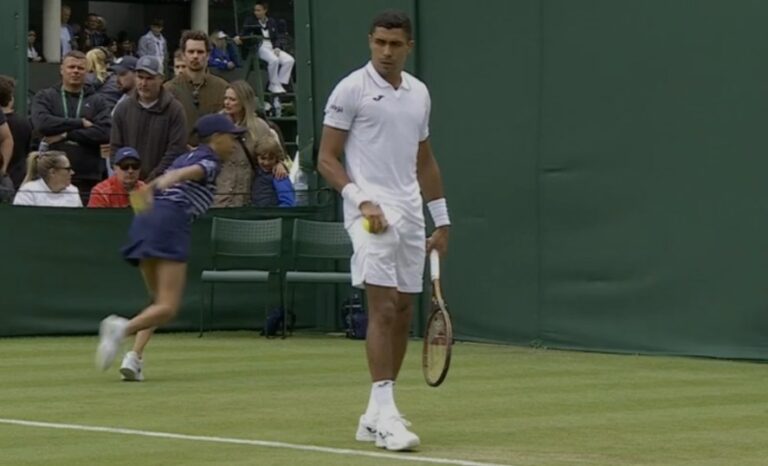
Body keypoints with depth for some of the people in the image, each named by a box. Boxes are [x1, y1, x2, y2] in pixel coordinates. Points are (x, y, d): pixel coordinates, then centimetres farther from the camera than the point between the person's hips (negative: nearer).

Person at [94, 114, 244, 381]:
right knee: (168, 307, -11)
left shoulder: (186, 157, 28)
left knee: (159, 302, 17)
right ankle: (122, 327, -36)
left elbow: (146, 190, 32)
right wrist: (164, 183, -36)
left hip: (145, 221, 8)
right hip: (170, 225, -8)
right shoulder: (209, 163, 4)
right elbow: (183, 174, -20)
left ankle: (134, 356, -2)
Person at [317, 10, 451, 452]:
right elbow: (327, 159, -5)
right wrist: (361, 200, -18)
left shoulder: (419, 93, 14)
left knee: (403, 314, 6)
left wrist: (441, 218, 19)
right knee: (383, 308, -16)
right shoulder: (351, 89, -4)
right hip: (371, 212, -6)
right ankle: (385, 411, -18)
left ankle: (376, 416, 14)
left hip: (410, 215, 6)